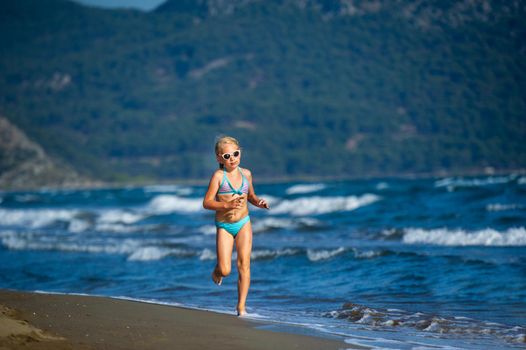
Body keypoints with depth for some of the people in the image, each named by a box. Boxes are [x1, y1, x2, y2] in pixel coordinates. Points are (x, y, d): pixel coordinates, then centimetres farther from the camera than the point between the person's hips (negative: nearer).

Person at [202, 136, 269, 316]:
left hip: (243, 223, 3)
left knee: (244, 264, -5)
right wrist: (227, 205, -25)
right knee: (225, 271, -8)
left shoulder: (246, 174, 5)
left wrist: (259, 202, -2)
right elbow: (207, 203, -11)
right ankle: (217, 270, 31)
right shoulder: (218, 176, -9)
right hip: (224, 226, -3)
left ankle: (241, 306, 3)